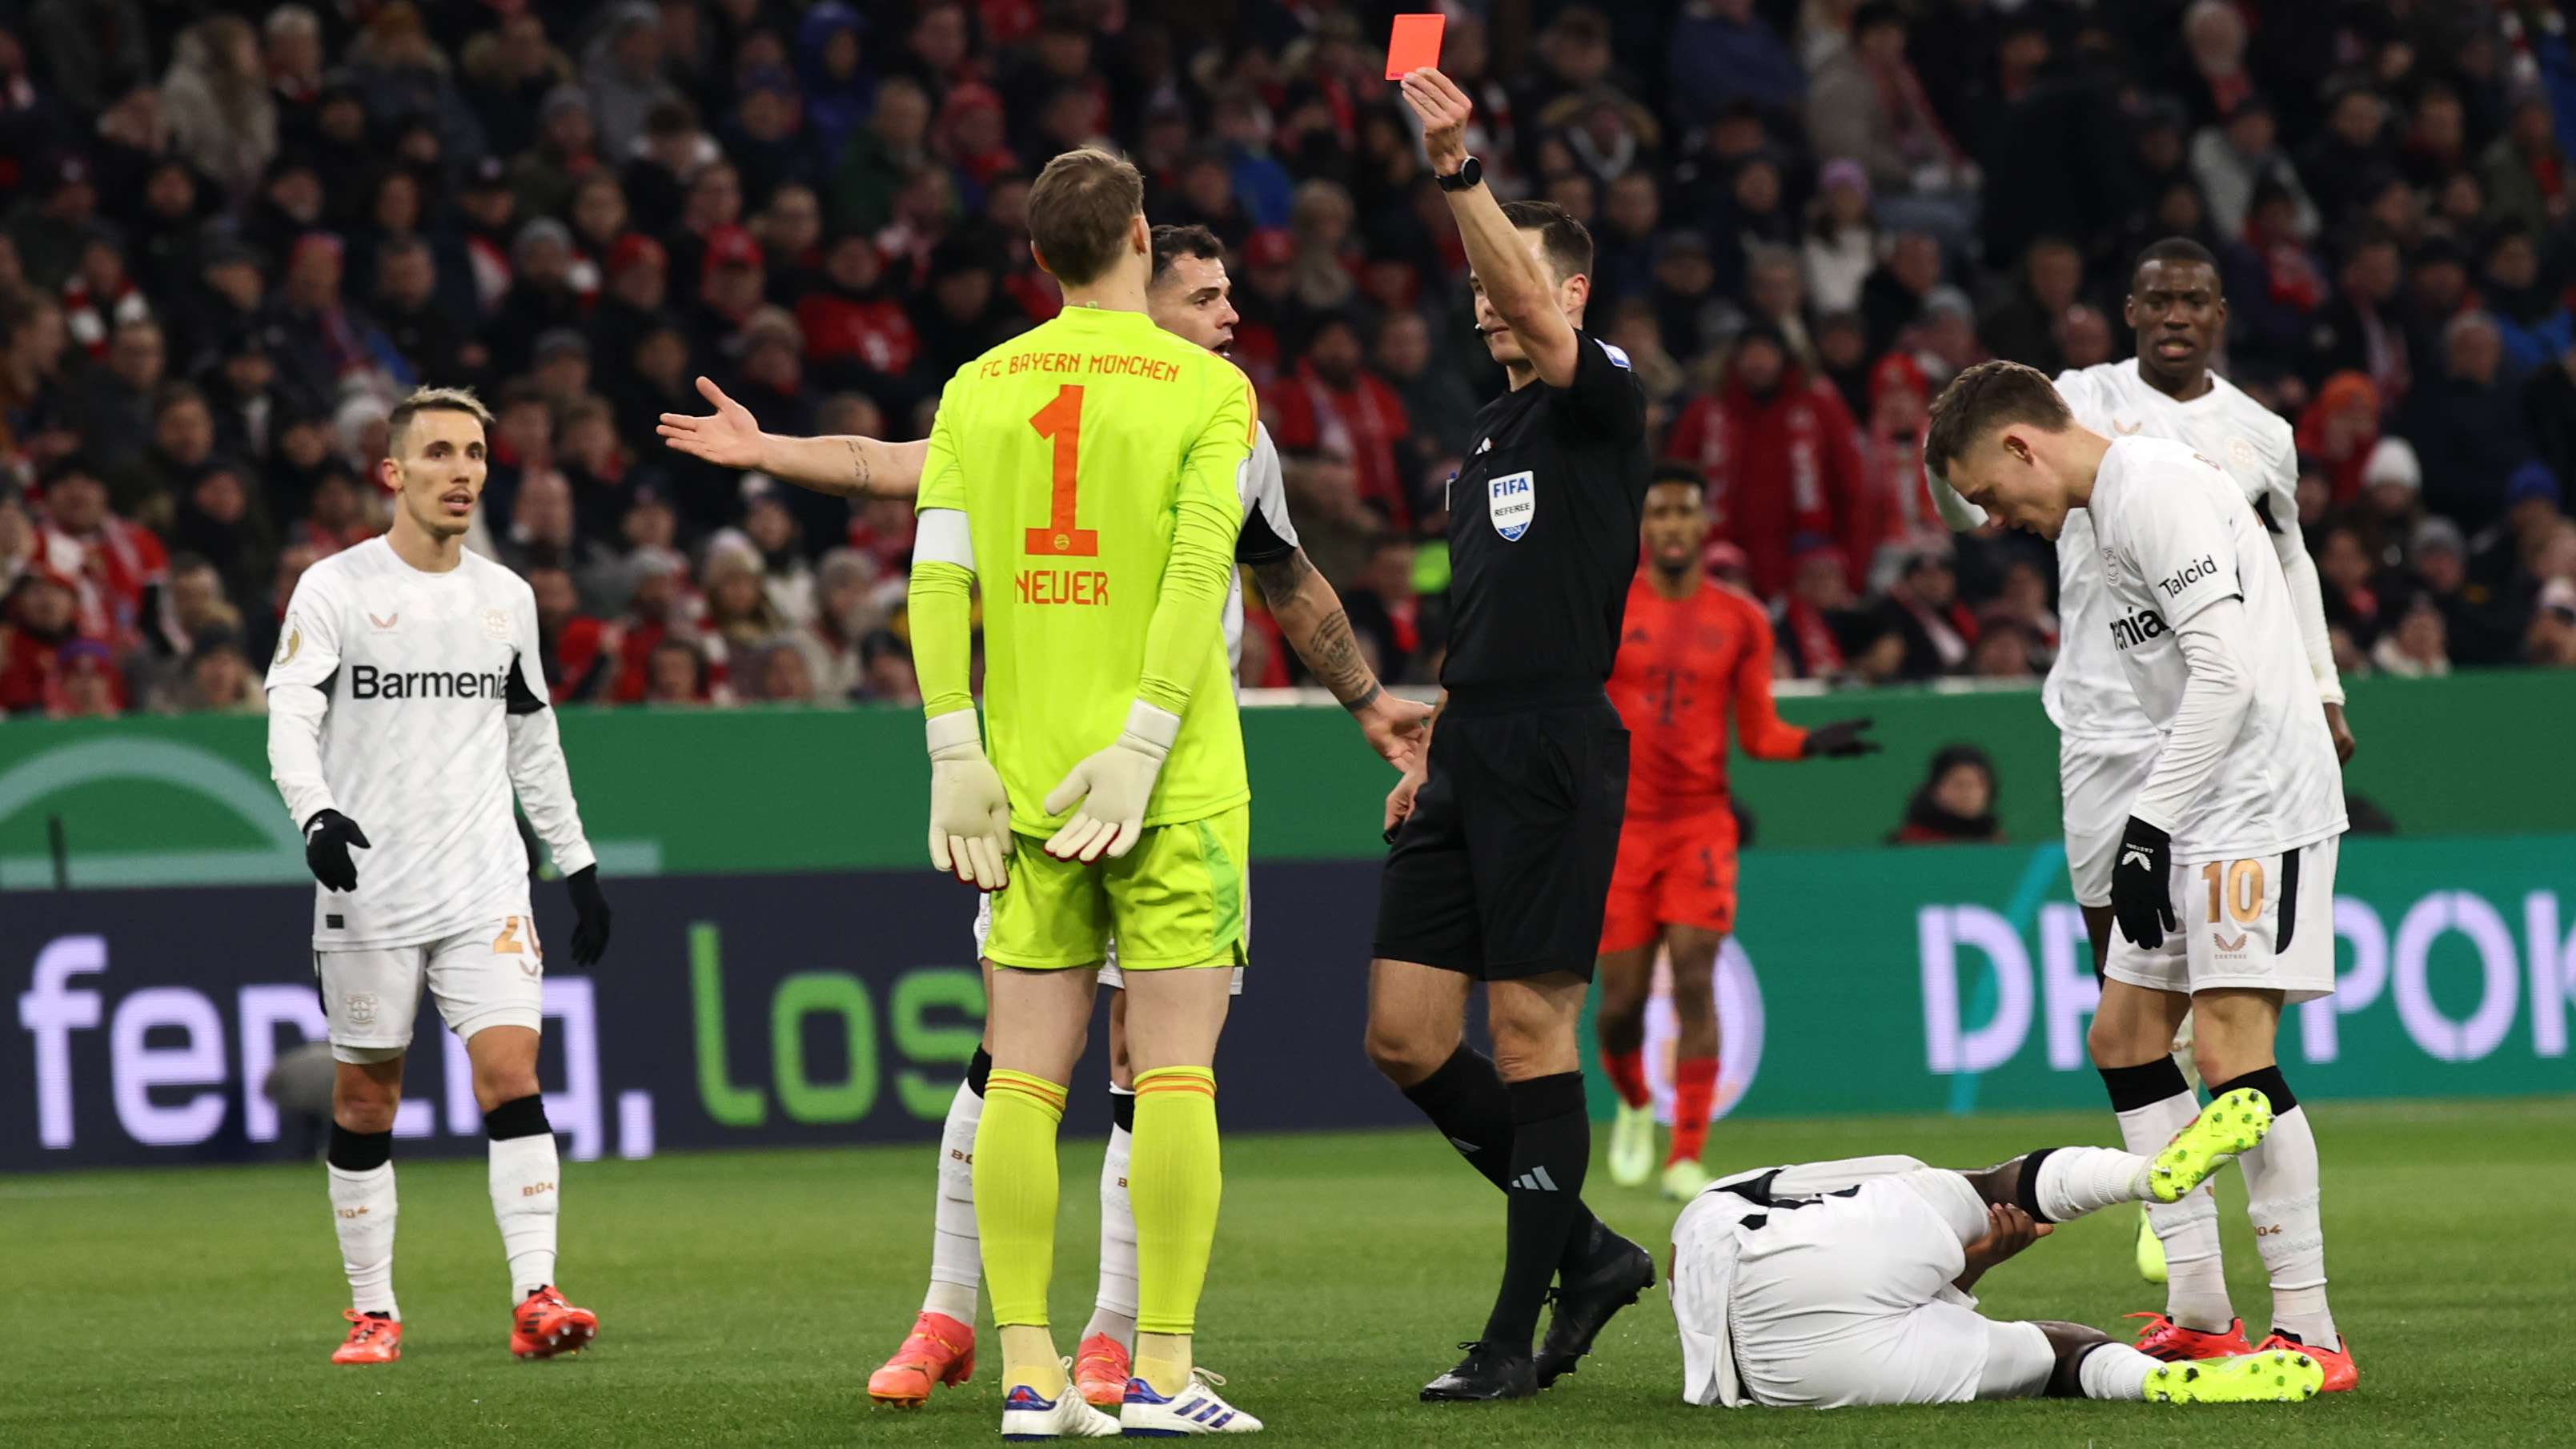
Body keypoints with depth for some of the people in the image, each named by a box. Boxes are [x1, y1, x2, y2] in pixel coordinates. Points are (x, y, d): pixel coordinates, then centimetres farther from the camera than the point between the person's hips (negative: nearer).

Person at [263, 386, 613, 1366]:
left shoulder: (506, 597, 11)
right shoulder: (334, 589, -2)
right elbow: (289, 717, -11)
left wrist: (579, 864, 18)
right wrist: (316, 814, -30)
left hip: (487, 888, 2)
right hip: (369, 889, -2)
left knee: (510, 1074, -11)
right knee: (365, 1099, 3)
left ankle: (535, 1297, -15)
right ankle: (372, 1310, 13)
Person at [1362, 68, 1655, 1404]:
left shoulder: (1601, 398, -3)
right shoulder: (1486, 438, 21)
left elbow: (1532, 303, -25)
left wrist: (1461, 170, -33)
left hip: (1556, 753, -8)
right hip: (1471, 760, 8)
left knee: (1531, 1031, -6)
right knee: (1405, 1038, 3)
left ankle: (1517, 1335, -2)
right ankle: (1589, 1252, 16)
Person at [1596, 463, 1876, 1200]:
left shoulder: (1740, 621, 6)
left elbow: (1758, 731, 9)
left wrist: (1812, 743, -10)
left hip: (1700, 822, 0)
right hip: (1621, 825, 0)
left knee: (1694, 975, -15)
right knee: (1621, 999, -2)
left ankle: (1686, 1157, -12)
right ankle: (1634, 1106, 31)